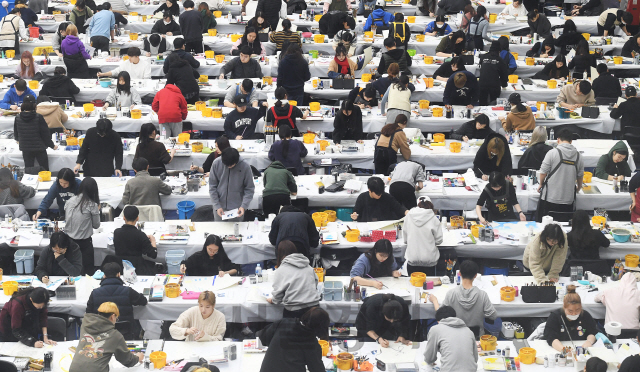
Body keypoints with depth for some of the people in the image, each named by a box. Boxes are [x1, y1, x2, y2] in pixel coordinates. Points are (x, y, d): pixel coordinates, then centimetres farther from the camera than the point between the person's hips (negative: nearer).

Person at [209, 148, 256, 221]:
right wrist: (217, 206, -10)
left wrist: (244, 206, -17)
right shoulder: (216, 163, -10)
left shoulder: (245, 166, -13)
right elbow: (212, 187, -3)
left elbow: (249, 189, -6)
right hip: (220, 207, 1)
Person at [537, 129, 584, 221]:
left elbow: (543, 172, -4)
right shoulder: (578, 156, 3)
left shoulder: (552, 153, -9)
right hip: (568, 199, 3)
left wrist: (541, 184, 17)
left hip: (550, 198, -3)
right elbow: (580, 176, 14)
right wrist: (579, 187, 36)